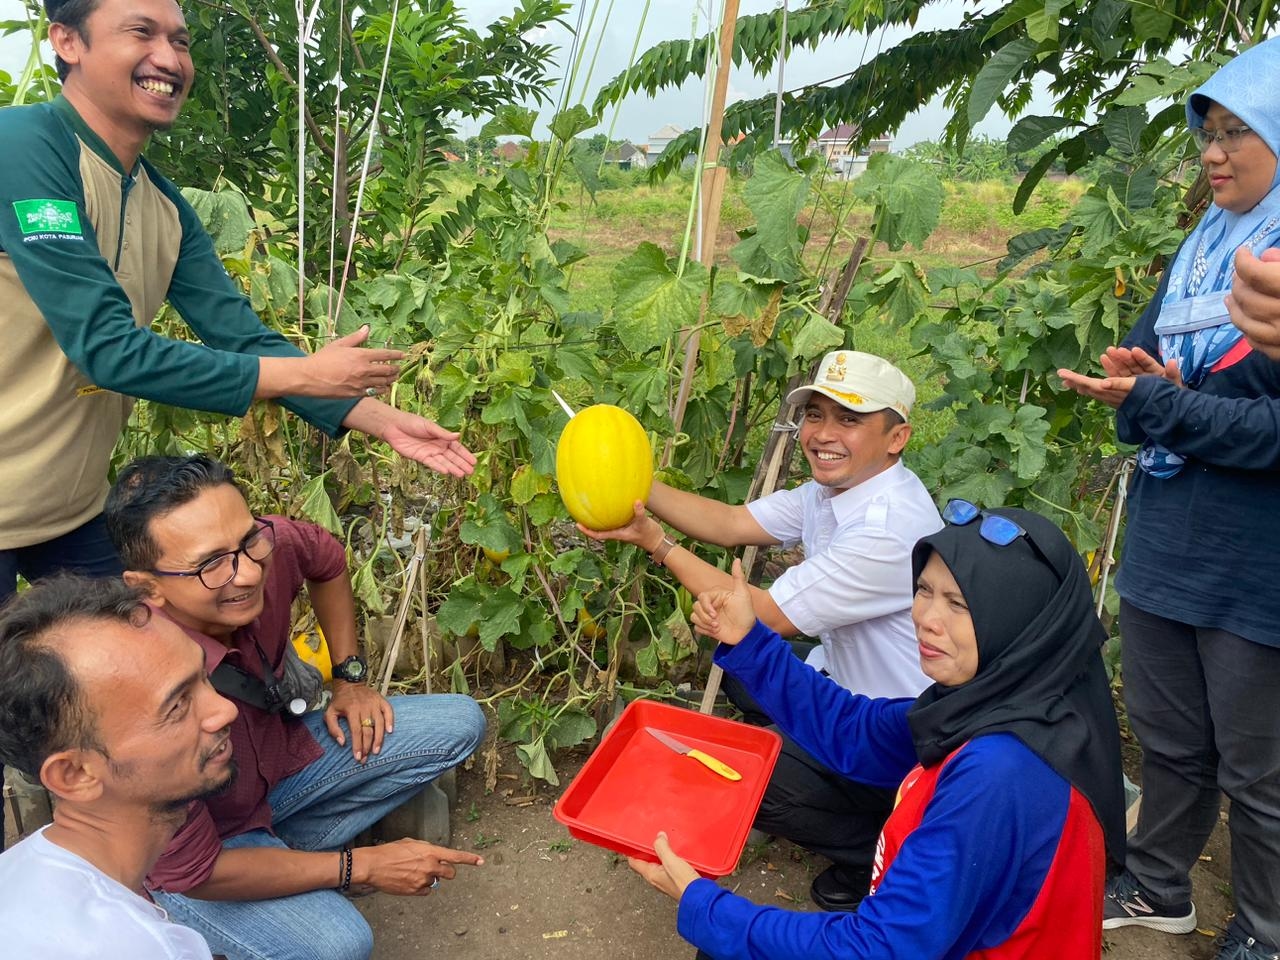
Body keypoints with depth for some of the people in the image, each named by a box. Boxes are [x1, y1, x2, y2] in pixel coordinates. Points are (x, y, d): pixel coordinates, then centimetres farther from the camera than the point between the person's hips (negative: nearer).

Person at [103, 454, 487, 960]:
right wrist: (360, 867, -21)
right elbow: (188, 870, -27)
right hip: (180, 858, -6)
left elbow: (328, 559, 3)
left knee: (459, 724, 1)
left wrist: (350, 678, -1)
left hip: (278, 754, 6)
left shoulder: (272, 547, -25)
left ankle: (282, 845, 2)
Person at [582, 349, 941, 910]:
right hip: (848, 684, 9)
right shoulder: (838, 486, -4)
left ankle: (882, 849, 5)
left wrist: (658, 545, -21)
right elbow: (731, 523, -2)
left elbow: (763, 616, -27)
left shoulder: (890, 531, -32)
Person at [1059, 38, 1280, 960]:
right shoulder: (1204, 248, 7)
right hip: (1164, 544, 6)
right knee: (1168, 737, 21)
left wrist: (1162, 406, -24)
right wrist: (1139, 379, -8)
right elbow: (1150, 349, 13)